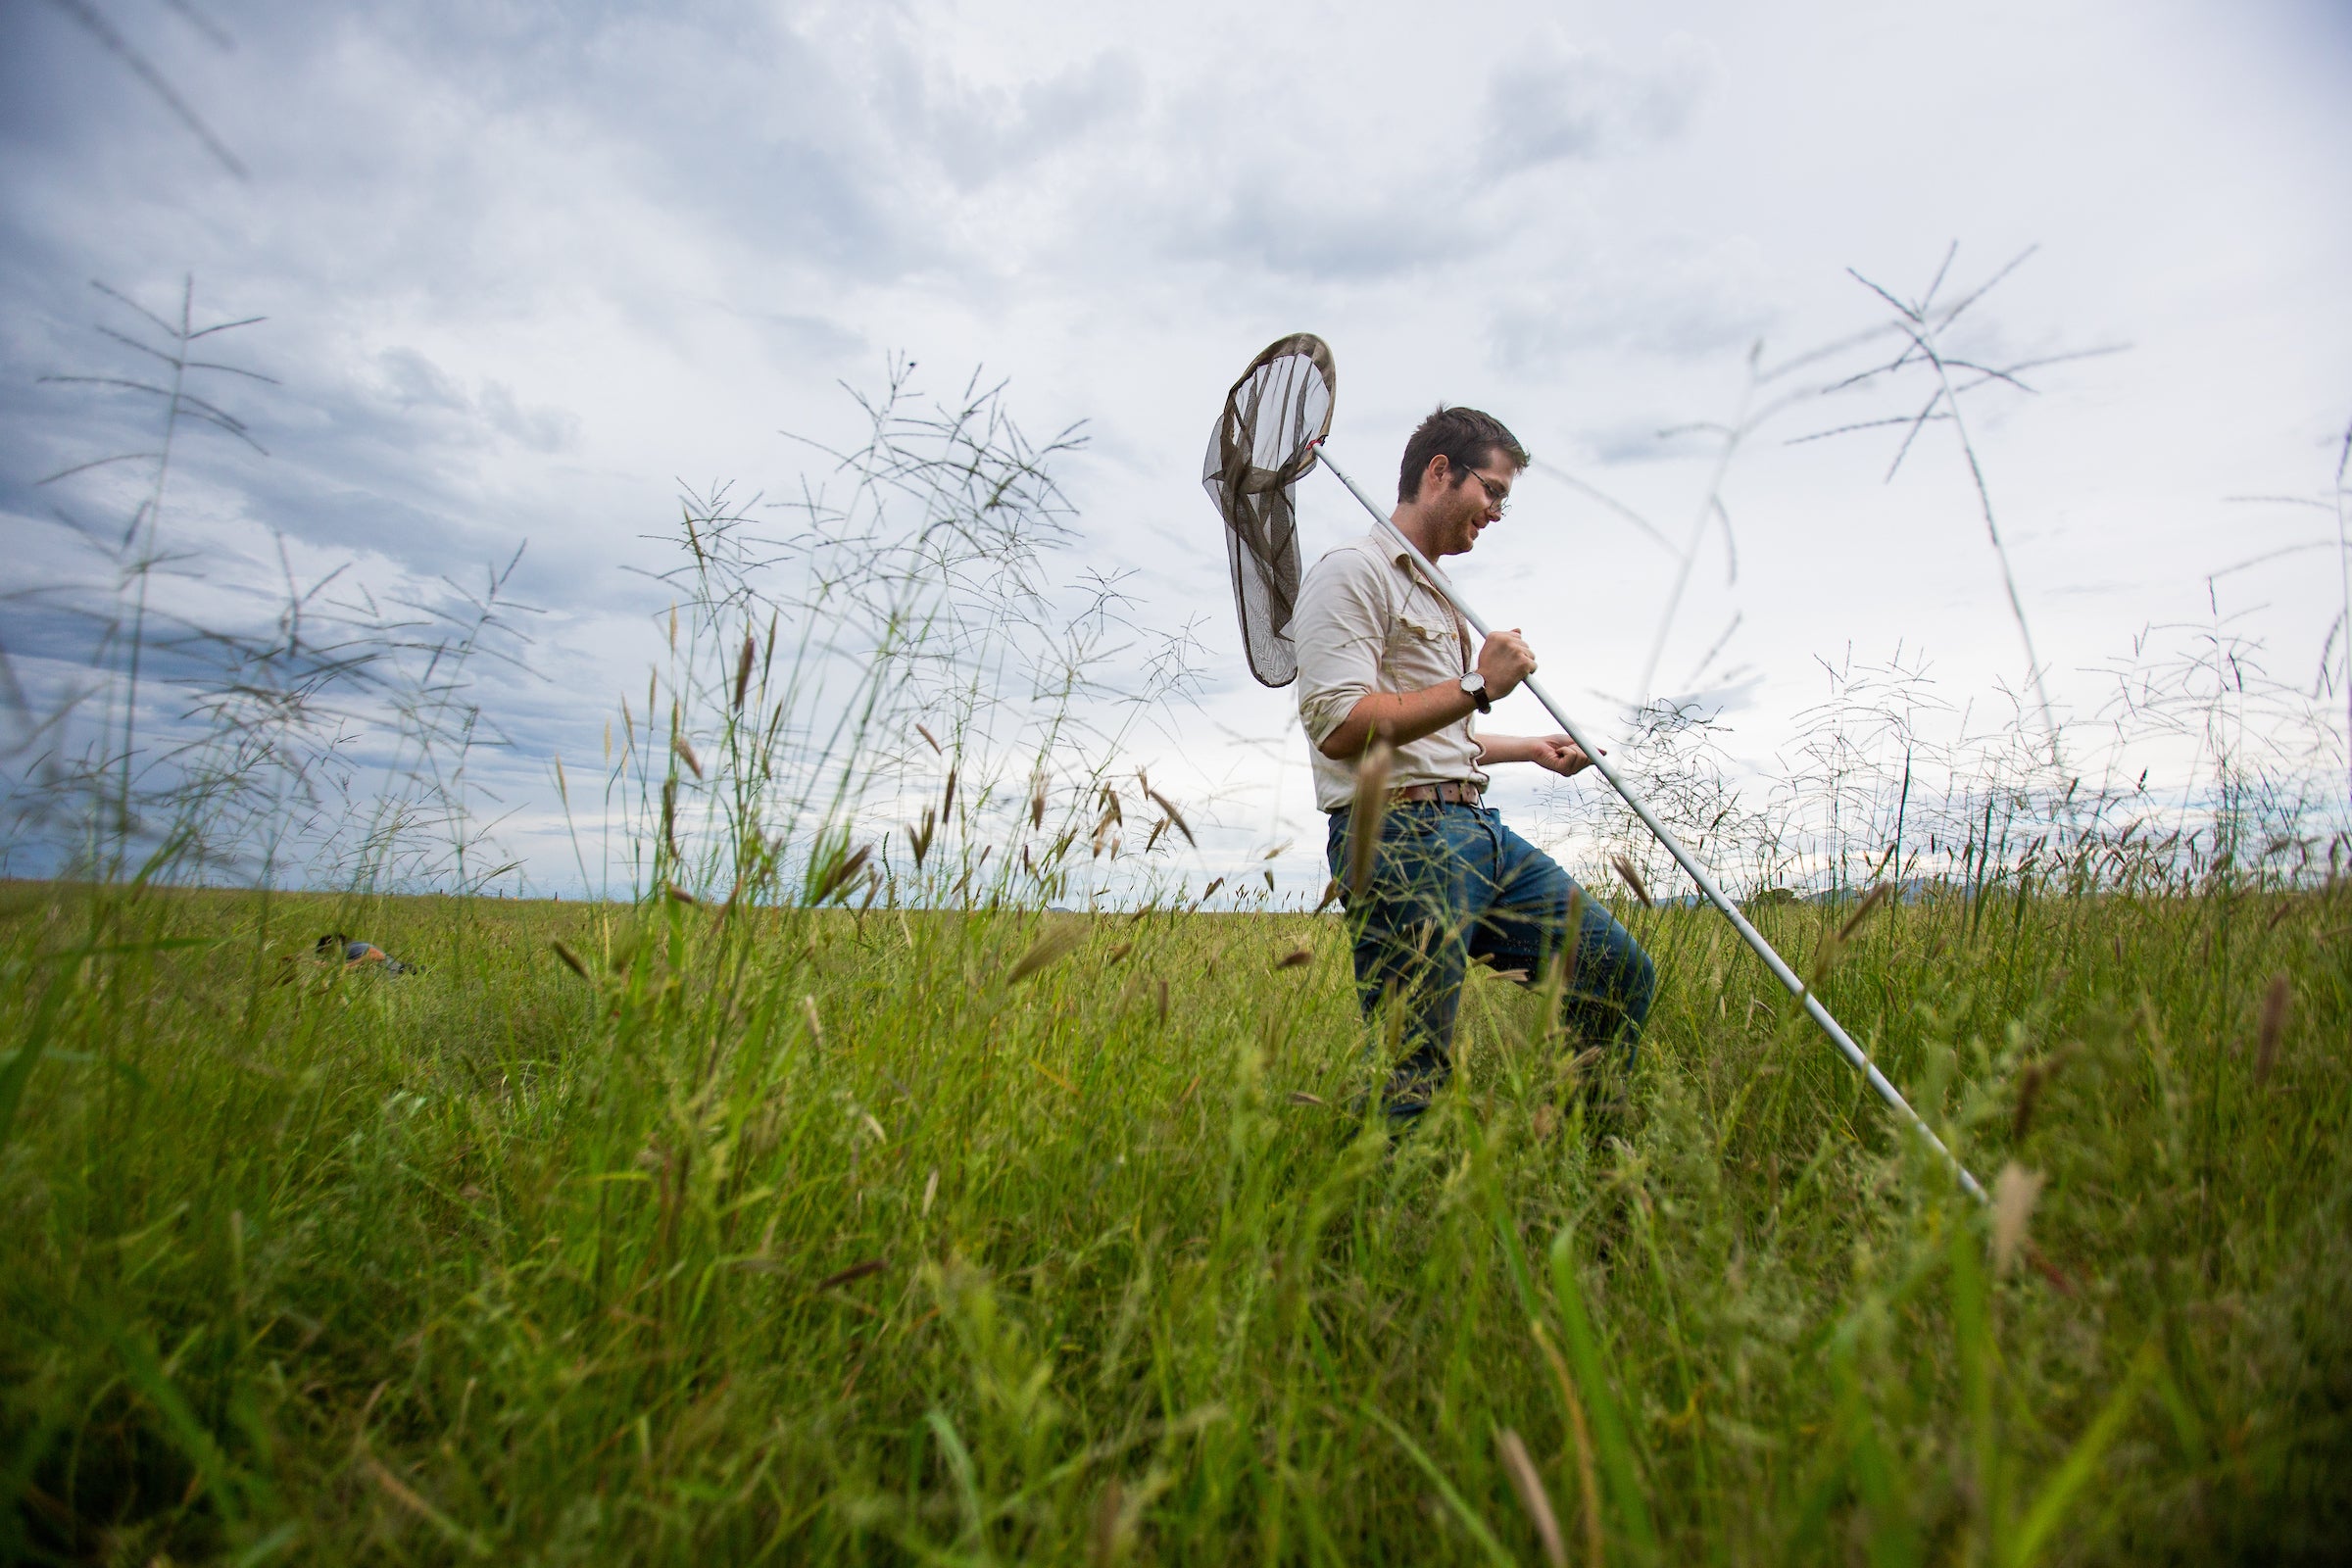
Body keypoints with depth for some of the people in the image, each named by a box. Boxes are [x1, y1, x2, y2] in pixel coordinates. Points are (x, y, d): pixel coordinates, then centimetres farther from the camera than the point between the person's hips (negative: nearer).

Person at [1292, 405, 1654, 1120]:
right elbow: (1340, 726, -19)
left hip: (1477, 828, 10)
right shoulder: (1354, 572, -6)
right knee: (1415, 1079, -9)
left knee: (1622, 972, 8)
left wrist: (1531, 748, 36)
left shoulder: (1434, 591, 26)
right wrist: (1478, 685, -16)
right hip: (1399, 839, -10)